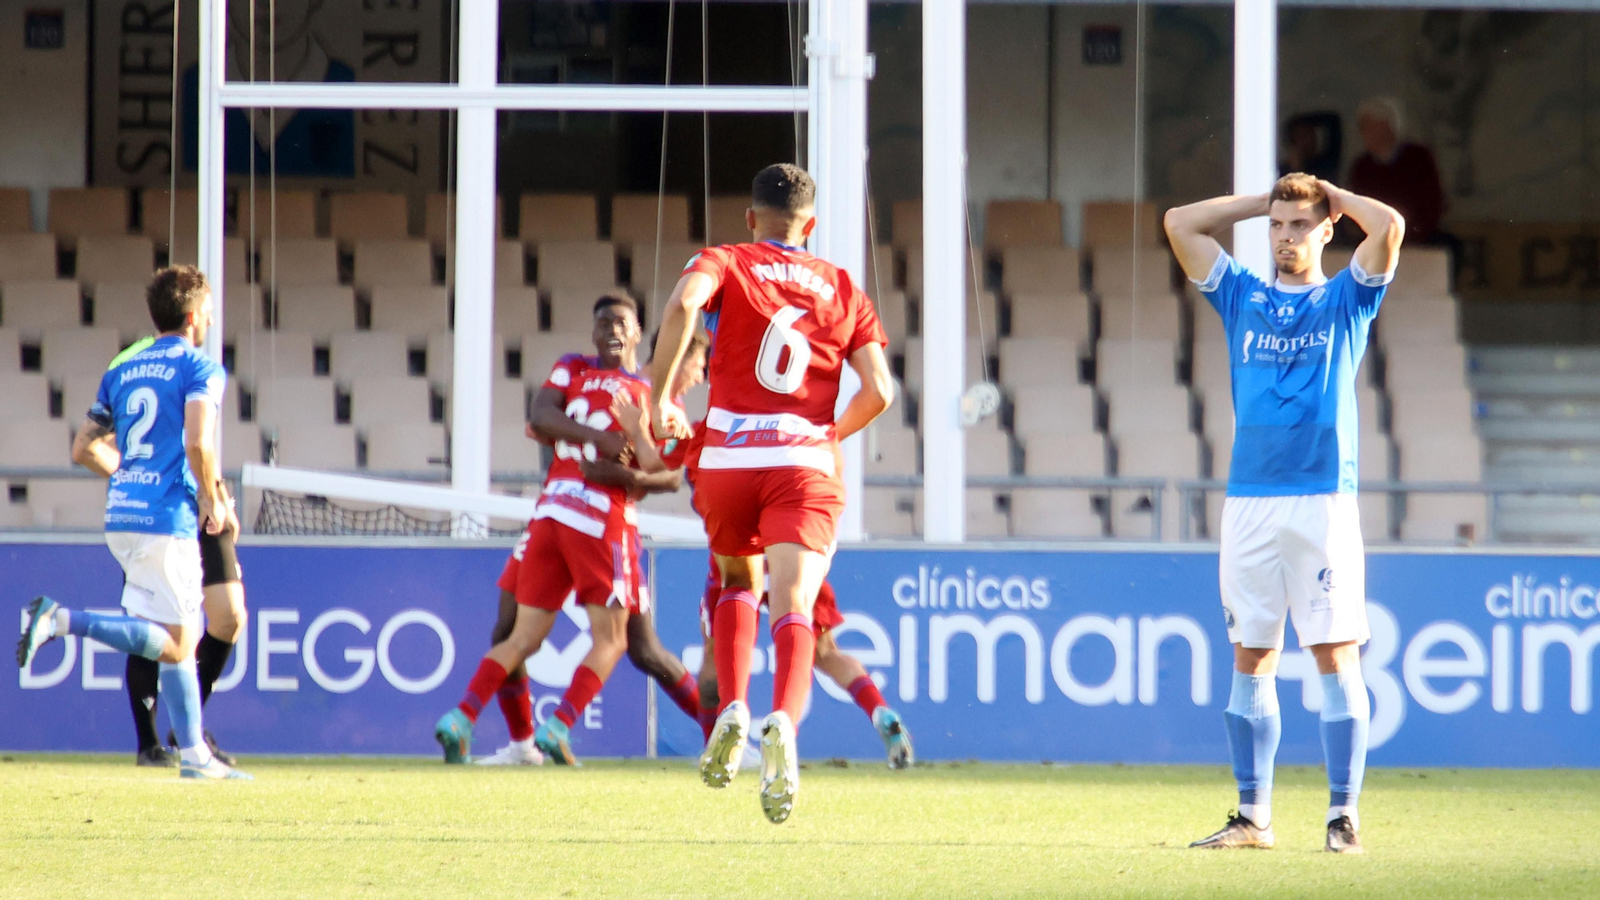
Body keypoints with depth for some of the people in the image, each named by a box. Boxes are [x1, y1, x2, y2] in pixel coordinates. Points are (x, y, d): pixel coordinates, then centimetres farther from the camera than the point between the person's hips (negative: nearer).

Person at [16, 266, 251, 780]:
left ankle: (194, 753, 9)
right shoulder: (200, 370, -4)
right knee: (174, 645, -8)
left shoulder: (122, 373, 17)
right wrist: (212, 500, -4)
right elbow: (198, 444, -19)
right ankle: (60, 621, -21)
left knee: (183, 638, 13)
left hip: (122, 514, 8)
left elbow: (84, 450, 18)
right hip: (166, 521, -8)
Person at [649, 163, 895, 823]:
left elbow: (683, 303, -16)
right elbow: (878, 390, 6)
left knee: (739, 582, 26)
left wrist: (660, 396, -10)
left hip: (727, 460, 0)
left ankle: (732, 710, 8)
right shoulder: (842, 290, 15)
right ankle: (782, 723, -39)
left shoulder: (724, 264, 9)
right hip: (807, 464, 0)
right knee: (793, 607, -12)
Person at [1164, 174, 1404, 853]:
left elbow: (1390, 227, -7)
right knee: (1250, 657, 5)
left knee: (1336, 655, -6)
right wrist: (1264, 200, 16)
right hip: (1249, 501, 3)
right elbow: (1179, 223, 13)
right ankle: (1253, 816, 9)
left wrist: (1332, 196, 9)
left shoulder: (1345, 300, 8)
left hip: (1324, 499, -3)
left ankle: (1343, 815, -5)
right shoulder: (1242, 299, 16)